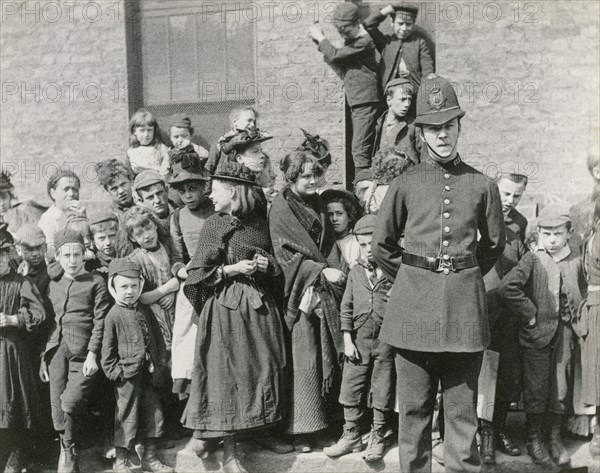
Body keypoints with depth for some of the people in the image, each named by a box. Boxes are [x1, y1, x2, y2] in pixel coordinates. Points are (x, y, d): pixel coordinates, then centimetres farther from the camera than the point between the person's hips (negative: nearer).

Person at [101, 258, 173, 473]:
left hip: (148, 374, 6)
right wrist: (114, 371, -11)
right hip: (127, 375, -6)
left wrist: (160, 364, 8)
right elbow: (107, 349, -7)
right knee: (127, 417, 2)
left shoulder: (144, 313, 9)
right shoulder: (113, 316, -8)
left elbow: (158, 340, 14)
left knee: (153, 413, 11)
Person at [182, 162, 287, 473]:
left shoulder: (260, 224, 7)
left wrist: (268, 265, -4)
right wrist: (233, 269, -14)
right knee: (225, 374, -2)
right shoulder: (214, 226, -1)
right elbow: (197, 273, -4)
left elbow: (278, 268, 17)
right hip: (225, 307, -4)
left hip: (260, 307, 4)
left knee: (259, 373, 5)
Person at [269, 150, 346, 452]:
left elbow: (329, 245, 14)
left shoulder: (318, 204, 15)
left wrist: (336, 271, -3)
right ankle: (301, 429, 4)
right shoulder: (281, 208, -4)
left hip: (324, 290, 6)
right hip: (298, 292, -6)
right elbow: (285, 253, -10)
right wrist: (321, 272, -17)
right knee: (303, 359, -4)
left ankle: (323, 417, 18)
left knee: (327, 357, 6)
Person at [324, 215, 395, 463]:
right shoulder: (355, 272, 6)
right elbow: (346, 308, 5)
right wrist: (348, 341, 1)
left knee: (382, 392, 6)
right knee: (351, 389, 7)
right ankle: (351, 436, 22)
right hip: (359, 339, 3)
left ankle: (377, 438, 22)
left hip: (386, 339, -3)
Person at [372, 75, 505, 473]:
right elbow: (382, 246, 10)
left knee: (463, 409, 9)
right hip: (414, 305, 0)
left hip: (464, 305, 1)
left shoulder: (483, 186, 4)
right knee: (414, 407, 8)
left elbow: (494, 244, 17)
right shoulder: (404, 186, 2)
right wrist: (411, 279, 10)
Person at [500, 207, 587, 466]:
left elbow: (584, 293, 16)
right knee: (536, 387, 6)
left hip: (567, 333, 3)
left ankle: (555, 438, 26)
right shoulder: (532, 260, -8)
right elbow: (507, 287, -19)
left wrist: (576, 316, 3)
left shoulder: (577, 262, 3)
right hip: (537, 333, -3)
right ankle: (533, 438, 22)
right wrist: (529, 313, -15)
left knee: (562, 387, 10)